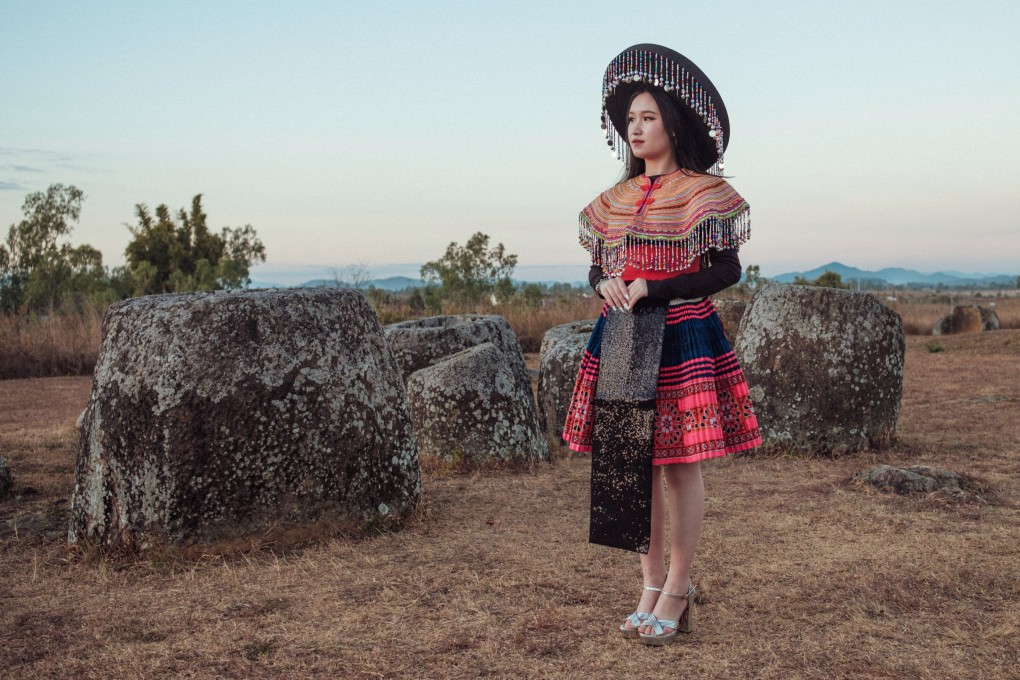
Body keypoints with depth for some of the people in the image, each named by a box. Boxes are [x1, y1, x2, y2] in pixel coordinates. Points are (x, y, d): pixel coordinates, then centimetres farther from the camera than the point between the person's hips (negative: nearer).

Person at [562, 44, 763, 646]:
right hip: (622, 343, 6)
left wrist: (652, 289, -15)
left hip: (682, 341, -6)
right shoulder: (617, 199, 14)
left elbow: (727, 271, -9)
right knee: (631, 461, 7)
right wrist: (605, 283, -7)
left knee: (680, 462, -1)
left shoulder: (702, 192, -3)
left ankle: (678, 589, 12)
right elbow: (599, 266, 18)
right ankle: (653, 585, 19)